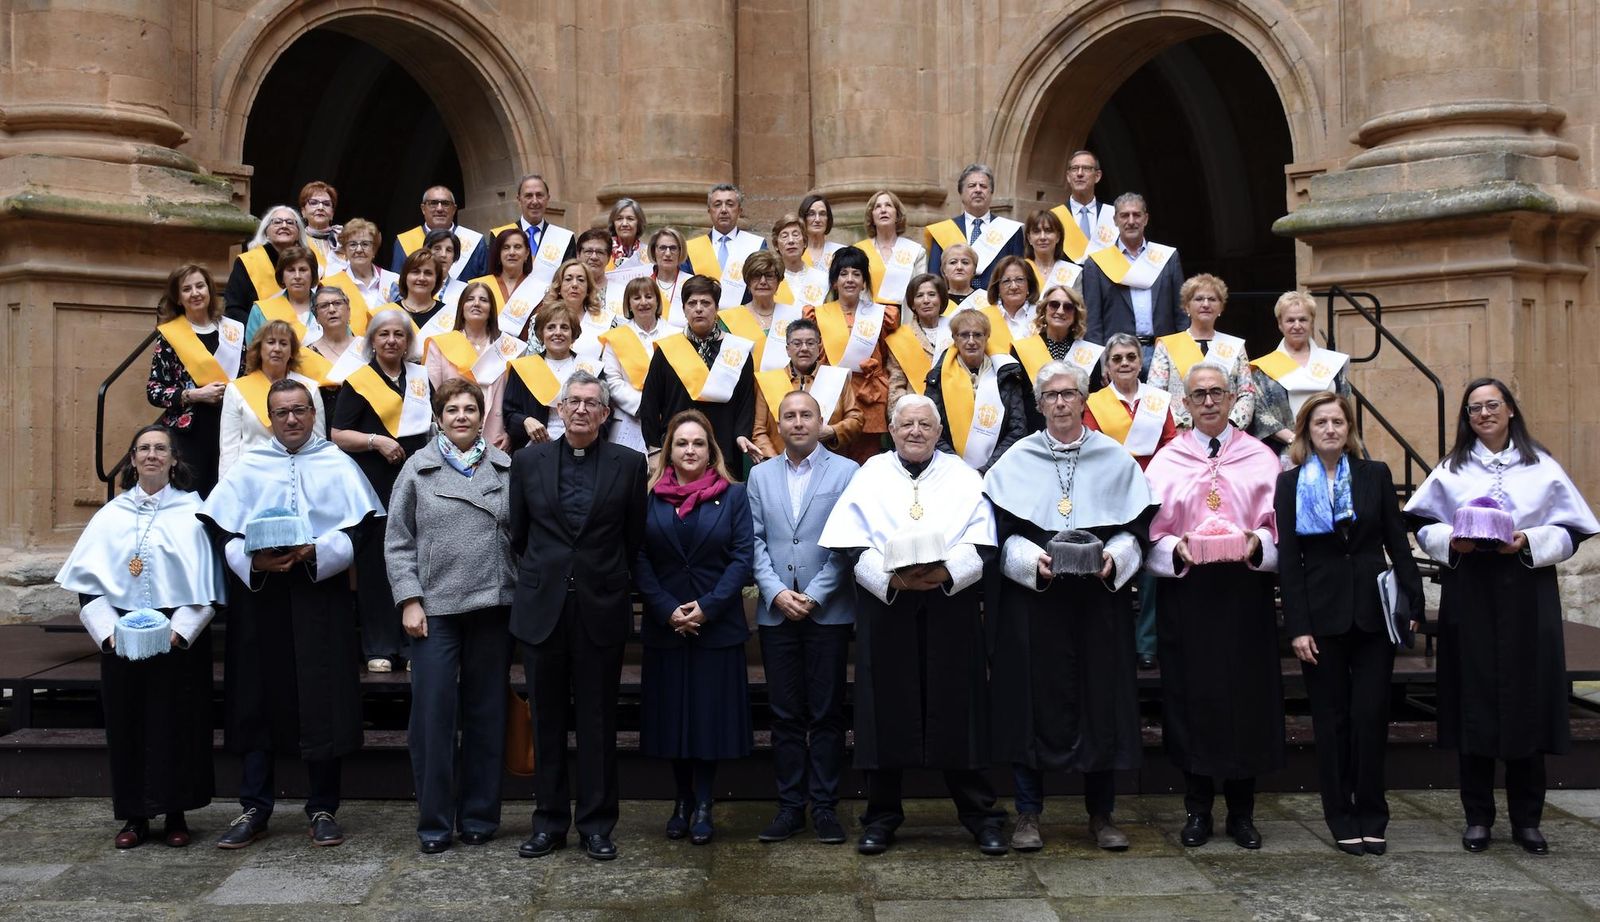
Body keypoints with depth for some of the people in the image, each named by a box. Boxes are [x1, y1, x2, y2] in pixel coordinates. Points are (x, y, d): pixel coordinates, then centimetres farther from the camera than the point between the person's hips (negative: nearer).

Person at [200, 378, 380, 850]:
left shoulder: (338, 465, 7)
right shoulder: (248, 468, 9)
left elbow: (363, 526, -1)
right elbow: (218, 527, 3)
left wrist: (318, 551, -15)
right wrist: (251, 559, -14)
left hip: (321, 595, -1)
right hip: (258, 595, 1)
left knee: (322, 701, 0)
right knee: (257, 700, 3)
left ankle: (322, 809, 10)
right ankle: (253, 809, 13)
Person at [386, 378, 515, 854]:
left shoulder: (505, 468, 8)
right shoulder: (417, 468, 5)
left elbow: (521, 534, 9)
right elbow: (398, 541, 3)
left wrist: (521, 596, 2)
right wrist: (409, 600, -6)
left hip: (492, 605, 2)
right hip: (435, 607, -1)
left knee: (486, 712, 7)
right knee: (433, 712, -2)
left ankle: (479, 816, 18)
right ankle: (434, 821, 9)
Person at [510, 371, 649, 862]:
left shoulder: (629, 464, 1)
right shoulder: (528, 461, 4)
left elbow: (634, 537, 7)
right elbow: (518, 534, 12)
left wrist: (611, 581, 9)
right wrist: (543, 573, 13)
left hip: (601, 608, -1)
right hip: (542, 606, 1)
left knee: (598, 720, 5)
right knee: (547, 720, 8)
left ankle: (597, 824, 14)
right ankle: (549, 821, 18)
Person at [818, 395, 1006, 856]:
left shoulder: (963, 477, 11)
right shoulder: (871, 475, 9)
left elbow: (982, 544, 2)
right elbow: (852, 544, 0)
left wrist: (946, 572, -16)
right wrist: (891, 577, -15)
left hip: (951, 606, 0)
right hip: (885, 606, 0)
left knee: (958, 711, 2)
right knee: (887, 710, 3)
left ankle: (980, 814, 12)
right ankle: (882, 817, 14)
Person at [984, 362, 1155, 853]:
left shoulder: (1115, 458, 7)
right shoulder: (1016, 460, 4)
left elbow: (1136, 526, 5)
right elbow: (1002, 531, 0)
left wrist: (1113, 559, -13)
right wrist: (1032, 560, -16)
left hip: (1099, 599, 1)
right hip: (1030, 597, -1)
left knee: (1101, 700, 4)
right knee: (1031, 700, 0)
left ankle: (1101, 814, 18)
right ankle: (1028, 815, 11)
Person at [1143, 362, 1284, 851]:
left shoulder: (1260, 458, 8)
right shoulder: (1166, 461, 8)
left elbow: (1279, 526, 3)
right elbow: (1152, 534, 3)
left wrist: (1257, 544, -17)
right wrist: (1176, 549, -17)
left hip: (1245, 591, 0)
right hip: (1185, 591, 0)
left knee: (1247, 697, 3)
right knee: (1191, 697, 3)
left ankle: (1242, 811, 14)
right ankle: (1197, 809, 14)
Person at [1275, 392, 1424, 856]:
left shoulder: (1376, 475, 6)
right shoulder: (1290, 483, 2)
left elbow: (1398, 543, 6)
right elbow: (1287, 559, -1)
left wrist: (1412, 604, -3)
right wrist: (1297, 626, -7)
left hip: (1372, 612, 1)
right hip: (1322, 614, -1)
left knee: (1371, 716, 0)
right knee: (1332, 720, 5)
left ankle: (1372, 818, 13)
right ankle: (1342, 820, 14)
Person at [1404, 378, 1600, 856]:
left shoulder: (1542, 468, 6)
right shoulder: (1450, 470, 9)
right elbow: (1424, 526, 9)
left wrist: (1531, 542, -13)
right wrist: (1451, 542, -10)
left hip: (1527, 599, 0)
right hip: (1469, 597, 1)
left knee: (1527, 703, 1)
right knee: (1474, 704, 1)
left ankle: (1527, 820, 13)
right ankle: (1478, 818, 10)